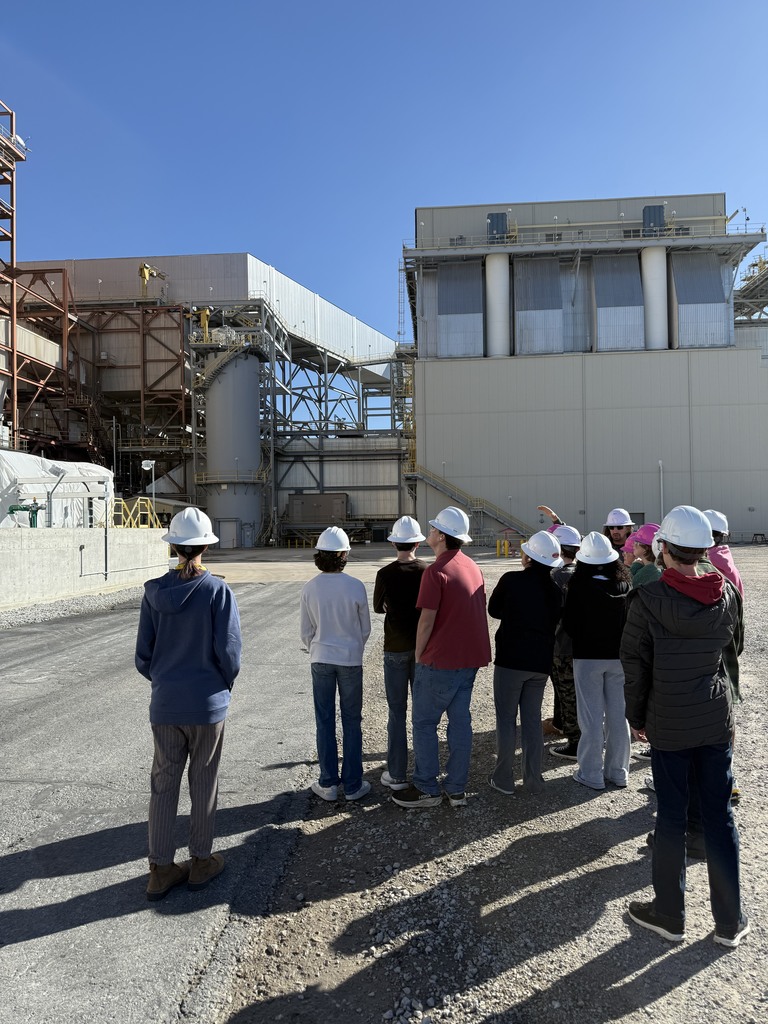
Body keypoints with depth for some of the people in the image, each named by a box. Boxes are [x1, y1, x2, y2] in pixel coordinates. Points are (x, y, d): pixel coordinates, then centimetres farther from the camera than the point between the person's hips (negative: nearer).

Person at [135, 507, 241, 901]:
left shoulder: (155, 591, -5)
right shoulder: (217, 591, -15)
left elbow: (143, 653, 0)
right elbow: (229, 650, -15)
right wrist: (226, 683, 5)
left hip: (164, 704, 3)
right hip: (207, 704, -3)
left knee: (163, 783, 14)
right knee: (203, 782, 13)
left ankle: (161, 868, 25)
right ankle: (201, 861, 27)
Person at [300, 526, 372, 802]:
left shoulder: (309, 589, -9)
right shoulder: (356, 587, -13)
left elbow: (306, 631, 0)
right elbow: (365, 629, -2)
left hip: (321, 660, 1)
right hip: (350, 660, -1)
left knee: (325, 722, 11)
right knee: (351, 722, 10)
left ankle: (328, 784, 19)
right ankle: (353, 785, 18)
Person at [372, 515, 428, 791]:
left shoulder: (385, 574, -12)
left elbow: (378, 608, 3)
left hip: (395, 648, -2)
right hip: (422, 647, 2)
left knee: (397, 712, 7)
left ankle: (396, 774, 13)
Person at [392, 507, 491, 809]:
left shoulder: (435, 571, -17)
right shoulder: (473, 567, 7)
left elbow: (427, 620, -18)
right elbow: (479, 611, 13)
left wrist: (418, 655, -5)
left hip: (441, 660, -7)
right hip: (470, 658, 8)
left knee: (424, 722, 6)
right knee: (460, 720, 13)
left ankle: (427, 789, 14)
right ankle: (457, 789, 21)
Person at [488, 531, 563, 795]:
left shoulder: (511, 580, -13)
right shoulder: (554, 588, -1)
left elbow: (493, 610, 2)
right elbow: (555, 620, 11)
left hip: (510, 659, -4)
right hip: (541, 662, 4)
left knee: (506, 719, 7)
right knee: (533, 719, 14)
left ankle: (504, 778, 14)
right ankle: (533, 780, 20)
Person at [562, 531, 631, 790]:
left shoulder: (579, 587, -16)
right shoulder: (624, 586, -4)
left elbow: (568, 624, -9)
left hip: (587, 657, -4)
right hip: (619, 656, 4)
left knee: (591, 716, 5)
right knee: (618, 714, 13)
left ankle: (591, 774, 13)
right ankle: (618, 772, 24)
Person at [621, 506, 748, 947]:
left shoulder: (648, 600, -17)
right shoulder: (726, 595, -5)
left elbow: (635, 663, -11)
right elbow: (726, 645, 10)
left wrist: (636, 717, 2)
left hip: (669, 725, -3)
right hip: (717, 720, 4)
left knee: (672, 817, 9)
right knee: (719, 816, 14)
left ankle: (670, 915, 25)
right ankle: (731, 921, 27)